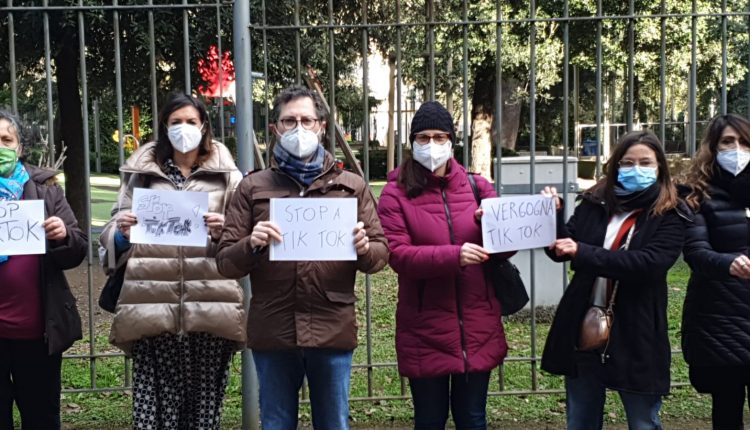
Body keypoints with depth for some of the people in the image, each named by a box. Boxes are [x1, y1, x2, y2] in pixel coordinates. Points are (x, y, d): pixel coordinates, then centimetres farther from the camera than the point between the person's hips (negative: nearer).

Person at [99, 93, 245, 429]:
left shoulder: (227, 175, 11)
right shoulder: (141, 174, 15)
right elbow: (112, 235, 17)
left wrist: (222, 234, -12)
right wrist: (122, 232, -6)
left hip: (210, 307, 0)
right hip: (151, 307, 1)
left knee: (204, 401, 1)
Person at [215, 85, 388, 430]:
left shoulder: (352, 186, 8)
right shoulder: (252, 187, 6)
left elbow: (381, 254, 8)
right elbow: (225, 263, 4)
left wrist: (364, 249, -14)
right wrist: (251, 245, -17)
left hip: (333, 331, 0)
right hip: (272, 332, 0)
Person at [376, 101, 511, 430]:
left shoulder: (477, 186, 7)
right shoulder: (396, 194, -3)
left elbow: (507, 248, 7)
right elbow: (397, 255, -14)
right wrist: (453, 255, -26)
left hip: (478, 327, 3)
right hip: (426, 331, -2)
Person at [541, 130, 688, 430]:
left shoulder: (670, 215, -5)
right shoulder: (594, 203, 5)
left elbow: (648, 263, -20)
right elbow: (561, 250, 2)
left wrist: (584, 253, -23)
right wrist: (554, 216, -15)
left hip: (635, 336, -3)